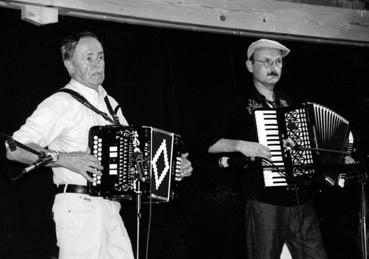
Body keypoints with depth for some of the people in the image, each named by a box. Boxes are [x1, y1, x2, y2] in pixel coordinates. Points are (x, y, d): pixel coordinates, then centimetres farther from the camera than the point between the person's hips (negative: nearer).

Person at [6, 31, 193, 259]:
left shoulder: (109, 103, 20)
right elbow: (14, 148, -13)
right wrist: (64, 159, -22)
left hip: (111, 209, 7)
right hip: (78, 208, -7)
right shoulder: (62, 103, -6)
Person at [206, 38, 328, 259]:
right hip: (266, 204, -5)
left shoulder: (290, 104, 19)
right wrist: (240, 145, -20)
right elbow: (209, 145, -6)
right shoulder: (240, 106, 2)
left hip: (303, 201, 5)